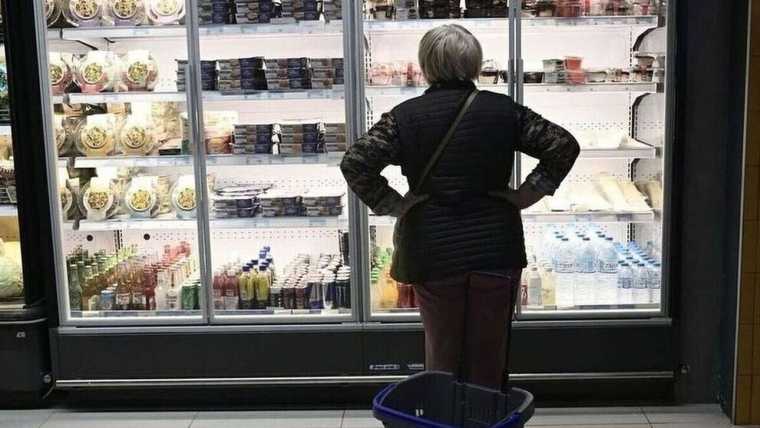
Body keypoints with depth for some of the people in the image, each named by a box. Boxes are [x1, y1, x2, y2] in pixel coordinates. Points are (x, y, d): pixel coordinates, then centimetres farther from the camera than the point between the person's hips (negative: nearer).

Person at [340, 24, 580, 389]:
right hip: (496, 248, 1)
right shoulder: (504, 110, -1)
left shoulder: (405, 116, -5)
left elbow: (355, 163, -13)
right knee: (489, 355, 13)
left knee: (441, 353, 14)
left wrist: (392, 205, -4)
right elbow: (564, 146, -2)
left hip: (433, 250, 0)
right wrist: (527, 194, 1)